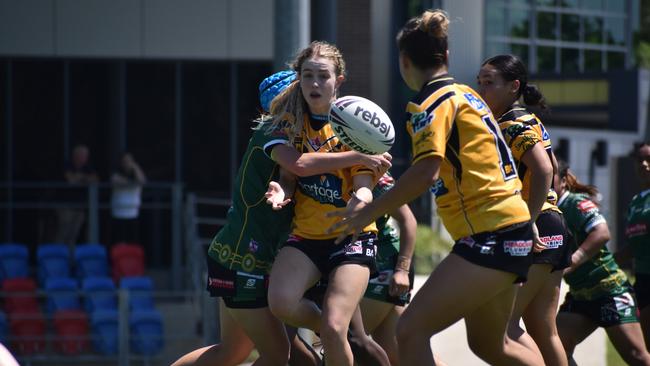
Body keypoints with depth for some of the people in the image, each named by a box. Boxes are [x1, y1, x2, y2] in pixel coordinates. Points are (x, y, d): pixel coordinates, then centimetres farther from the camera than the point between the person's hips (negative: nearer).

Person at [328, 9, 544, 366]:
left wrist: (367, 213, -17)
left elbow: (425, 173, -22)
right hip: (512, 229, 10)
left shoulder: (432, 102, -10)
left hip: (488, 237, -10)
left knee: (410, 331, -14)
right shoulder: (465, 94, 17)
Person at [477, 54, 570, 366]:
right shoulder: (526, 122, 19)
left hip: (536, 233, -10)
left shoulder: (514, 124, -10)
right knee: (543, 331, 9)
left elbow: (543, 169, -24)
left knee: (501, 323, -12)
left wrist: (530, 222, -27)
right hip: (551, 232, 10)